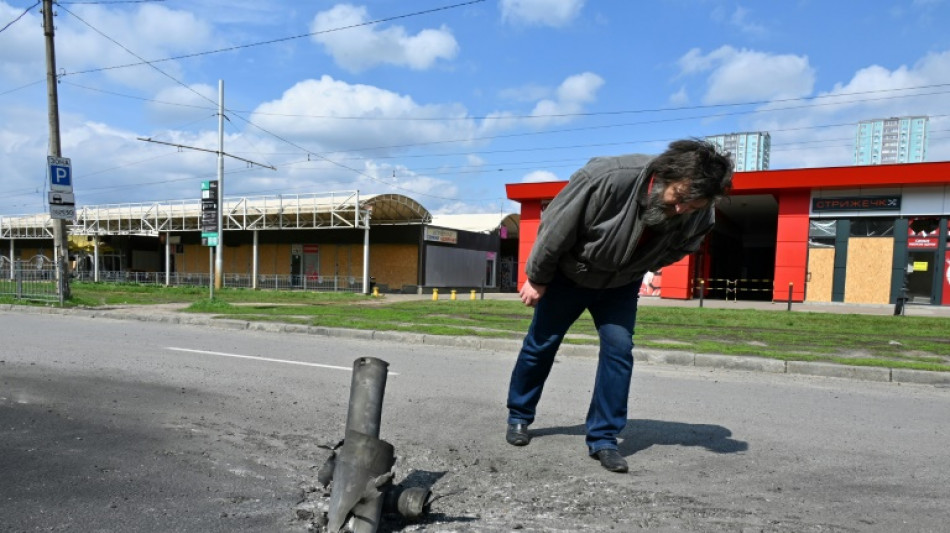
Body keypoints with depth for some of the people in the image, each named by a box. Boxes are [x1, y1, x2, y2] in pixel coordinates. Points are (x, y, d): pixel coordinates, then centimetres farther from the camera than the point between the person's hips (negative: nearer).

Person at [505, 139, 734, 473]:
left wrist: (634, 273, 9)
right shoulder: (607, 178, -40)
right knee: (541, 343, 8)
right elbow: (556, 227, -26)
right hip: (568, 275, -3)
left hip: (620, 286, 3)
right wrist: (536, 278, -15)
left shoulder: (700, 218, -24)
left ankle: (603, 438, 7)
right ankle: (519, 416, 29)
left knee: (619, 349, -8)